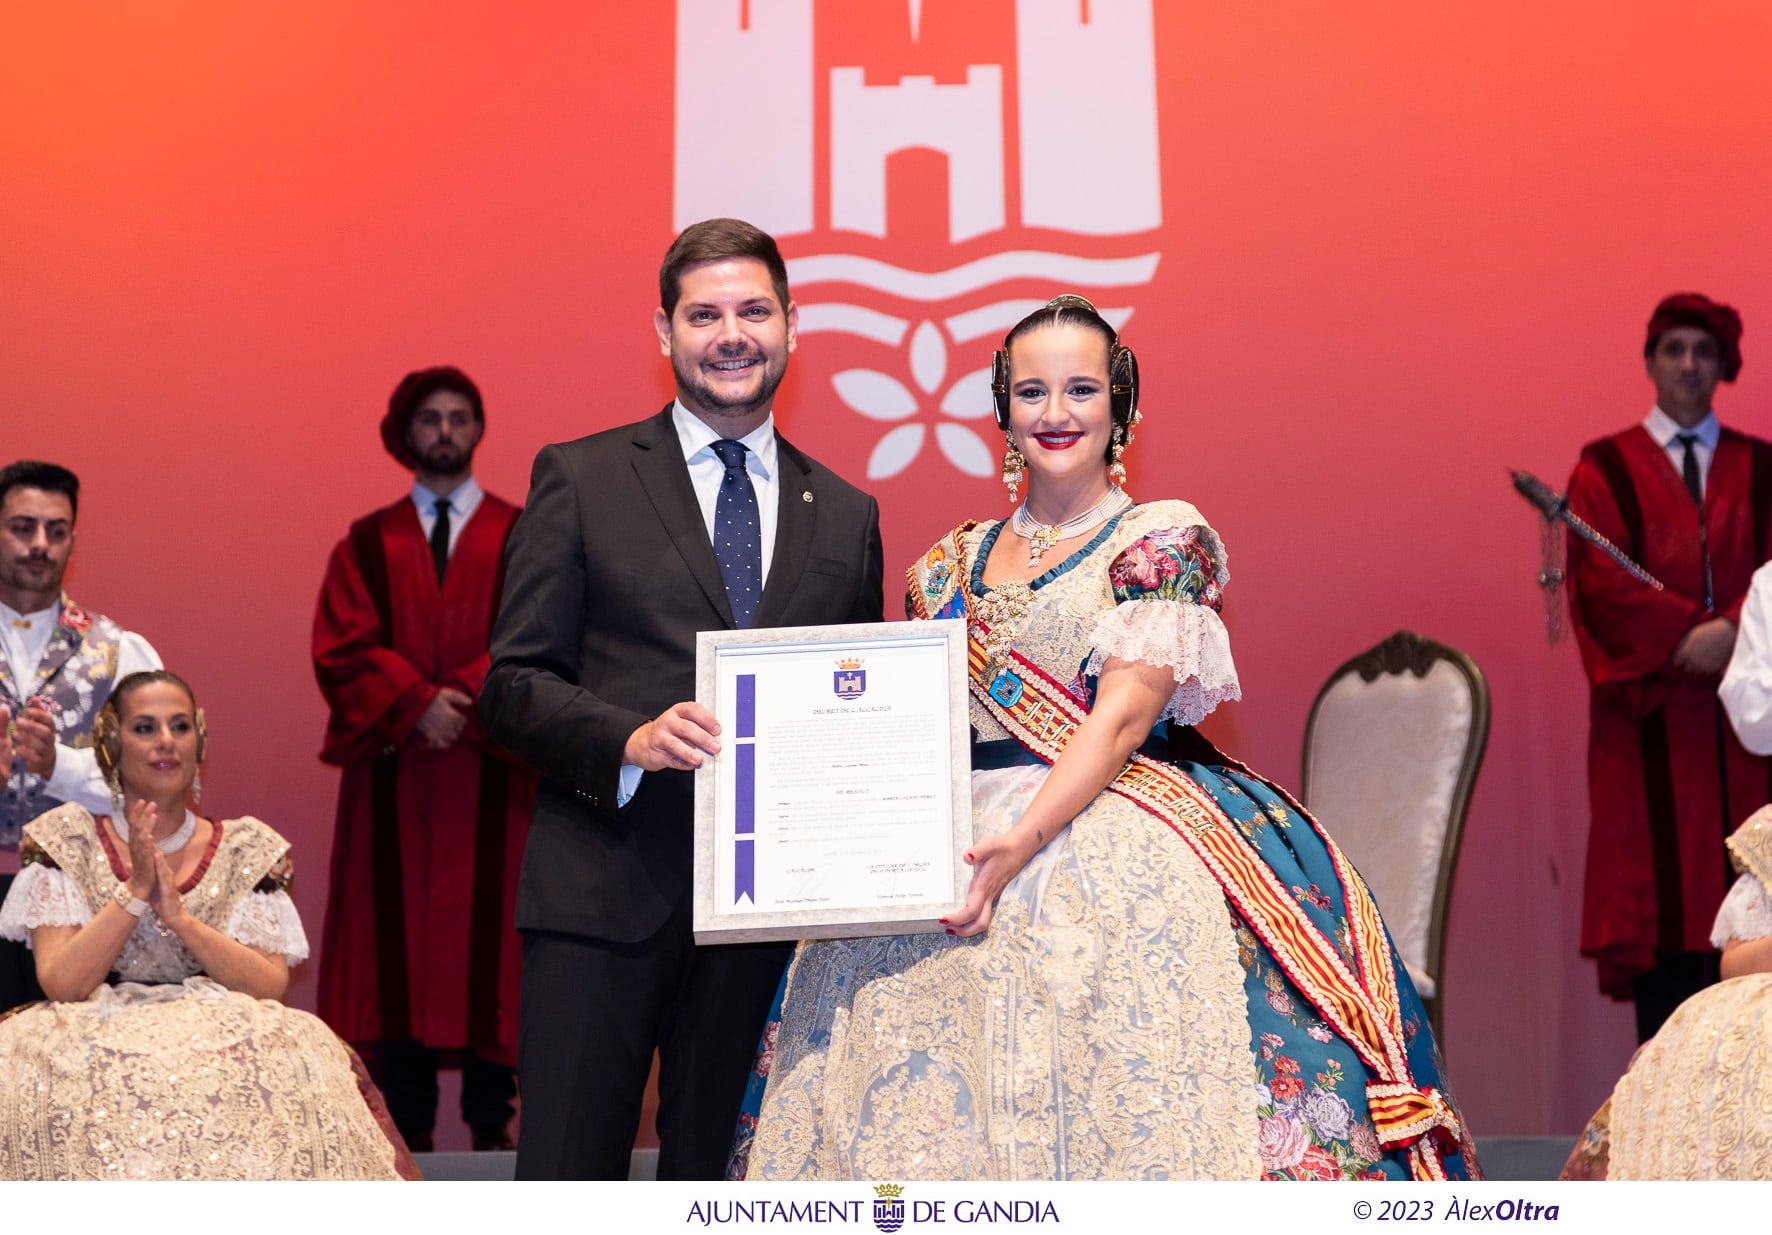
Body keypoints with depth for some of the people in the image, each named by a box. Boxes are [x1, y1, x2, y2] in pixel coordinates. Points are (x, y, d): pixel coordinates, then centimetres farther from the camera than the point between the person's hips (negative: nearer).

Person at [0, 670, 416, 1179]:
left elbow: (272, 987, -2)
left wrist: (179, 915, -13)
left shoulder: (246, 849, 10)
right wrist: (135, 890, -13)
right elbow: (61, 984, -5)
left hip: (224, 1045, 1)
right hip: (97, 1043, -1)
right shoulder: (67, 842, 8)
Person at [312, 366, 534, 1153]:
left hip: (492, 772, -1)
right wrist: (416, 702, -14)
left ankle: (491, 1119, 6)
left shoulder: (522, 536, 7)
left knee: (488, 931, 0)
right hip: (393, 772, 1)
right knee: (397, 935, 0)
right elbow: (341, 646, 1)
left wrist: (466, 697, -17)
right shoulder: (367, 543, 12)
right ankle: (406, 1126, 5)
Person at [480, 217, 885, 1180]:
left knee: (716, 1177, 10)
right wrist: (631, 738, -18)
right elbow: (513, 684, 1)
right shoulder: (579, 477, 5)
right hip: (604, 889, -3)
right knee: (566, 1176, -4)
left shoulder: (847, 514, 14)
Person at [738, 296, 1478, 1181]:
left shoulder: (1164, 540, 0)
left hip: (1120, 847, -4)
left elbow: (1122, 716, -10)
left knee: (1130, 1109, -16)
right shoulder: (950, 566, 15)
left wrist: (1021, 845, -22)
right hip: (952, 847, 4)